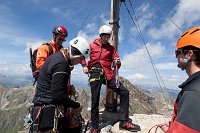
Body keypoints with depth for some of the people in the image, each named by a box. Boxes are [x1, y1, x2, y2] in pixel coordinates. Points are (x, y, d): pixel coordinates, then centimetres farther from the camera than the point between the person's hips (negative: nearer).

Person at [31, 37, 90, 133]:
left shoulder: (57, 56, 9)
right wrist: (76, 106, -12)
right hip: (49, 113, -10)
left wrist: (68, 87, 10)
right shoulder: (61, 64, -22)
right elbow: (58, 96, -24)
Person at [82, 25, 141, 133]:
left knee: (124, 92, -9)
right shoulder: (92, 46, 9)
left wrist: (117, 62, -16)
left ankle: (124, 122, 2)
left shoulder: (111, 48, 13)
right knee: (95, 100, -1)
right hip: (95, 74, -2)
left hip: (107, 74, 2)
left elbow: (116, 62, 7)